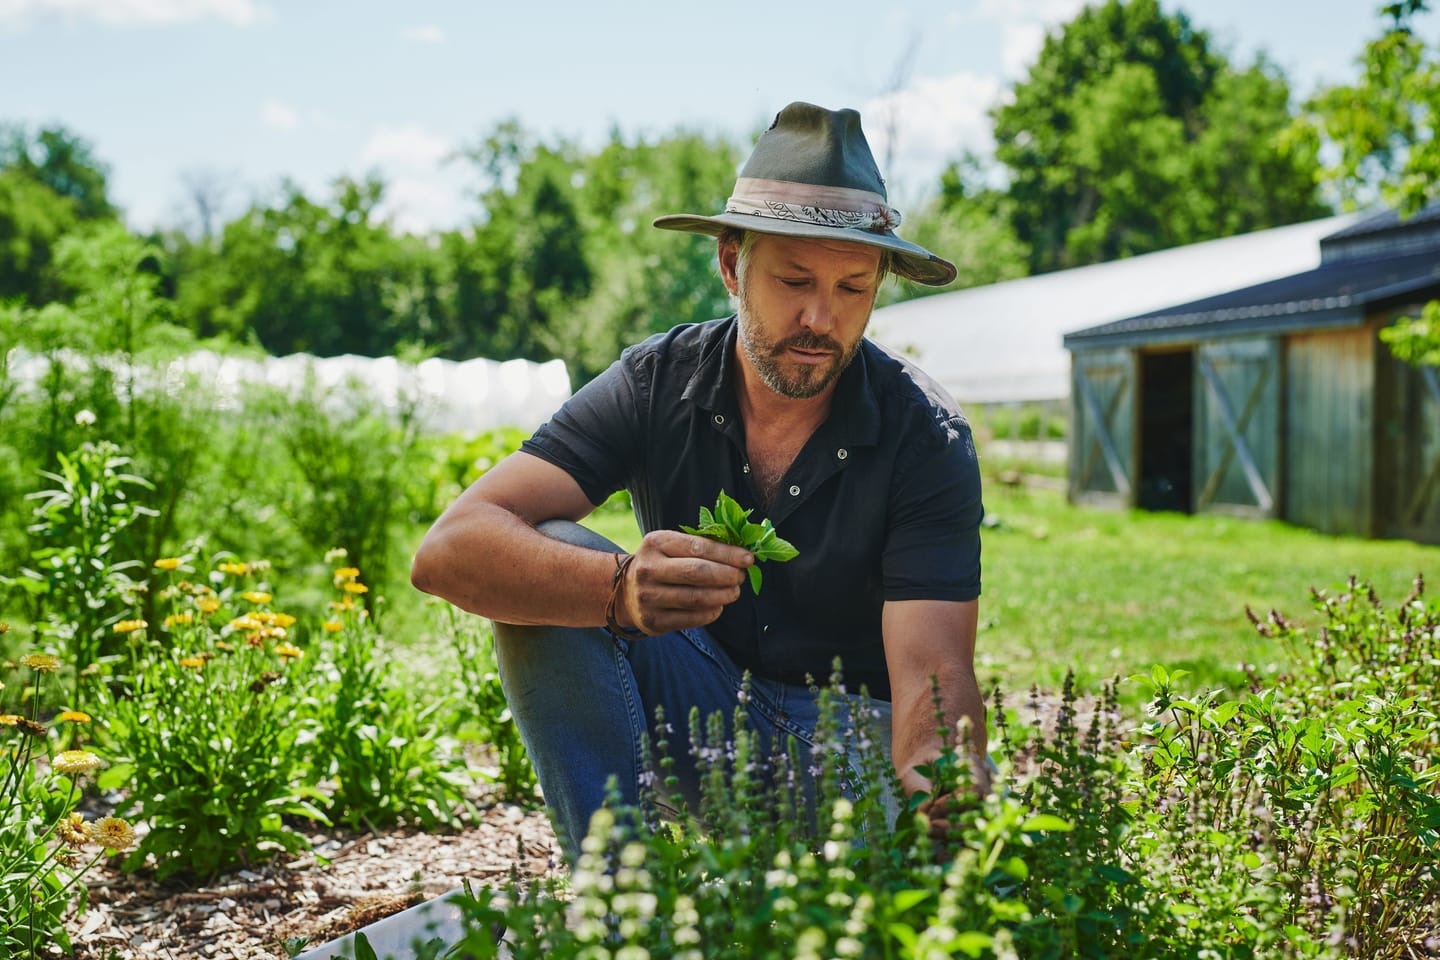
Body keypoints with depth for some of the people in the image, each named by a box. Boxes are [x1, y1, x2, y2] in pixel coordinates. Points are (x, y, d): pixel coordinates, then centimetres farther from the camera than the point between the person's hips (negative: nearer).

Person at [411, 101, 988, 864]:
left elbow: (933, 679, -23)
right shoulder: (655, 384, -12)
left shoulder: (927, 436, -15)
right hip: (702, 711, 2)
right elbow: (448, 551, -24)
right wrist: (621, 588, -45)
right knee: (544, 564, -24)